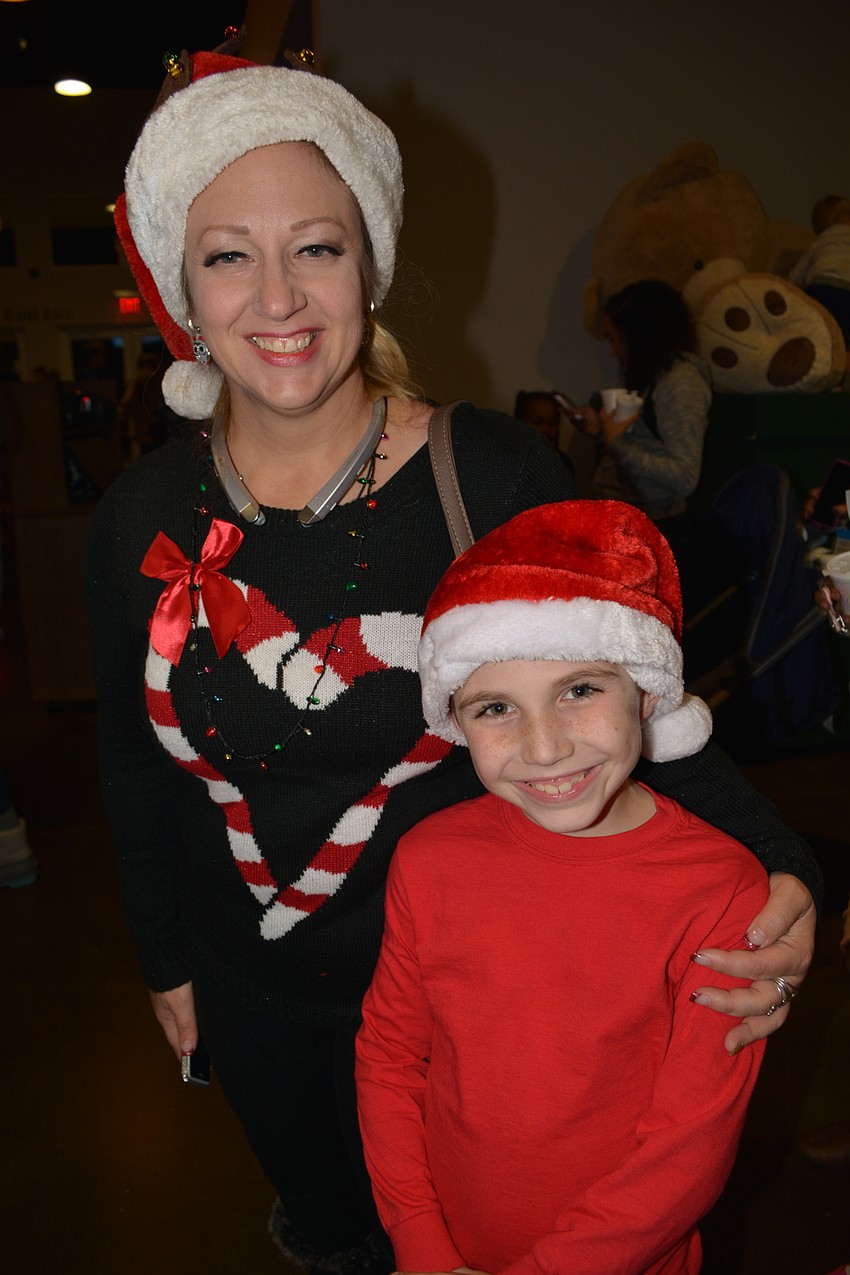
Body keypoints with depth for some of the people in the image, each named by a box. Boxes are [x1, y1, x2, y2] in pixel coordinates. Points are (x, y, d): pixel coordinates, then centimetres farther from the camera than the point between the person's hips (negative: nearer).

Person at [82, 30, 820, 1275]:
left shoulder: (499, 478, -21)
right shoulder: (140, 517, -11)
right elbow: (135, 758, 2)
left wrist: (771, 869, -31)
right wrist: (166, 955, 11)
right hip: (248, 994, 3)